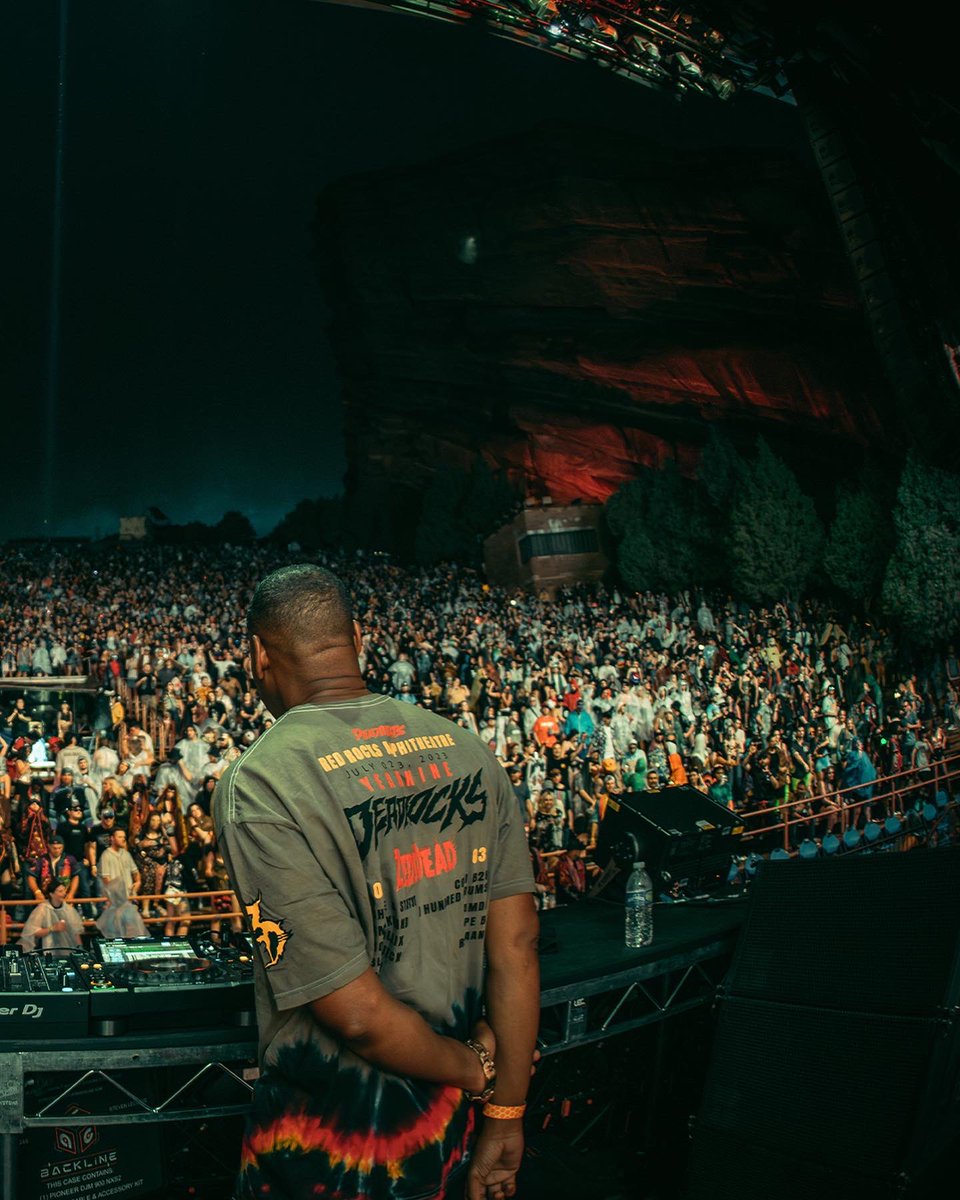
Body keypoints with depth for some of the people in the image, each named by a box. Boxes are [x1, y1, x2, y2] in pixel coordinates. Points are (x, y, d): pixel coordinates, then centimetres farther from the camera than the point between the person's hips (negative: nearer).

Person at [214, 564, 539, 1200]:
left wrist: (476, 1069, -5)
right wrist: (505, 1119, 6)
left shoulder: (257, 787, -22)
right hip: (445, 1125, 5)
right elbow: (516, 945, -3)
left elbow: (355, 1013, -23)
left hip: (328, 1146, -5)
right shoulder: (468, 750, -5)